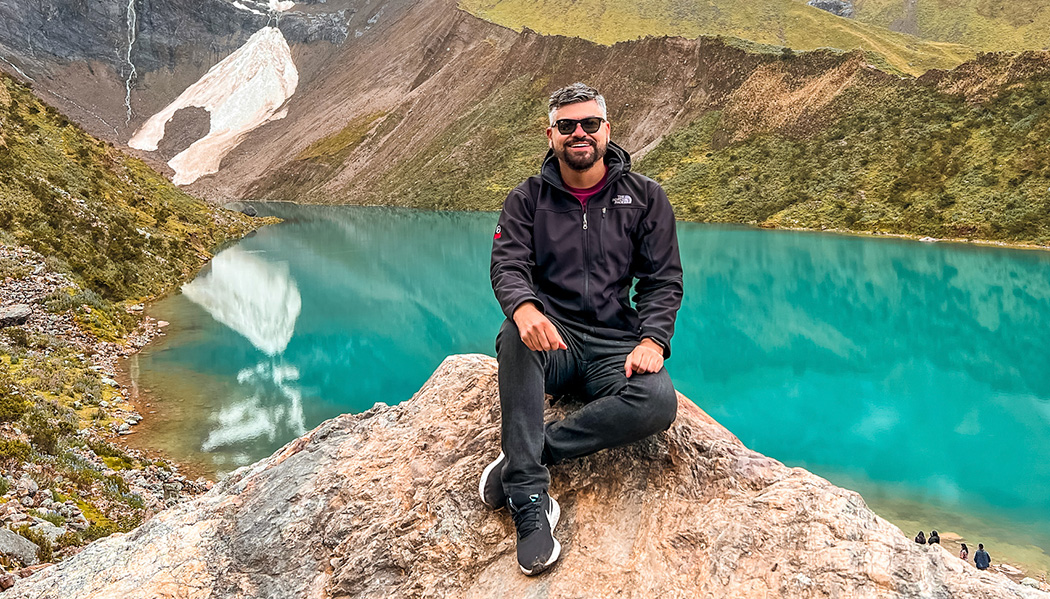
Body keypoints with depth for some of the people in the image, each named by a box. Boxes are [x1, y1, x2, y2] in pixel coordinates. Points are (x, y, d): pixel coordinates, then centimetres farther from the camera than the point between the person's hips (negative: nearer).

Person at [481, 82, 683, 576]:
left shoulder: (645, 197, 9)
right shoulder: (528, 198, 7)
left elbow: (664, 280, 5)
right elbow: (507, 266, -6)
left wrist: (651, 339, -15)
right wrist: (524, 308, -31)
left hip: (614, 346, 1)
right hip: (550, 339, 0)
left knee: (659, 403, -31)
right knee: (515, 334, -37)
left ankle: (519, 460, -25)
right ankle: (531, 505, -36)